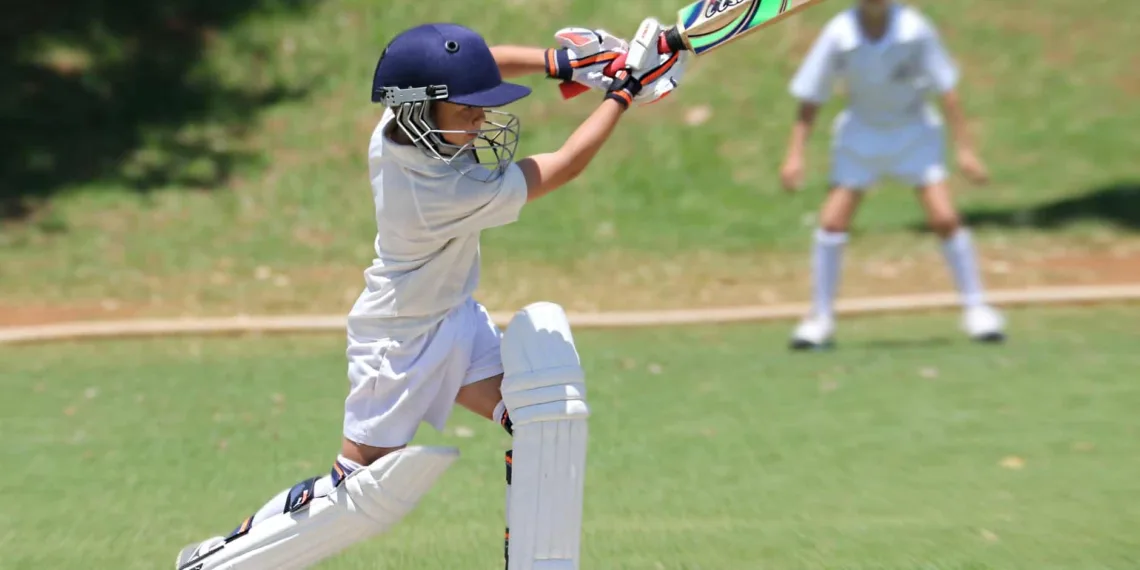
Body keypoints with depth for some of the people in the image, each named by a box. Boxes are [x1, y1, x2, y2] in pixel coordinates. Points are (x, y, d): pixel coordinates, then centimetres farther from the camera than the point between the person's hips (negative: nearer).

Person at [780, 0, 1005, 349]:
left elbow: (946, 89, -14)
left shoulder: (915, 29, -21)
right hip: (861, 133, 1)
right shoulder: (838, 35, -19)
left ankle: (975, 308, 3)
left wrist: (964, 148, -14)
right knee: (832, 222, -9)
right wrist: (795, 153, -15)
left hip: (914, 129, -1)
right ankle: (820, 318, 5)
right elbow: (810, 97, -10)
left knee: (944, 218, -13)